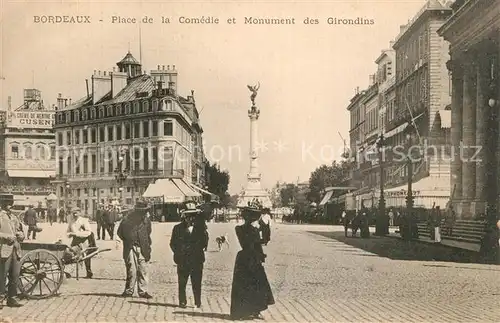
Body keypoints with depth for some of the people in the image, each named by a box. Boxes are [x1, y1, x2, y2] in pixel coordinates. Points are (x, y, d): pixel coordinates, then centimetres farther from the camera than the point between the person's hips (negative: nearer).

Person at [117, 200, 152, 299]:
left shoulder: (146, 220, 5)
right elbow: (119, 232, 4)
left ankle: (143, 291, 10)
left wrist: (148, 249, 8)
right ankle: (128, 291, 9)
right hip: (130, 249, -3)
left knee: (143, 270, 3)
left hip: (142, 249, 3)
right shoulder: (127, 219, -8)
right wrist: (127, 241, 2)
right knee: (132, 270, -4)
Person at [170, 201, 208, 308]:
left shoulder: (200, 227, 5)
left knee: (197, 283, 3)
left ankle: (198, 302, 13)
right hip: (183, 261, 0)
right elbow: (173, 244, 6)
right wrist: (179, 253, -5)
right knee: (182, 283, 5)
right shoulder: (178, 228, 4)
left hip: (197, 260, 0)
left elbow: (204, 242, -1)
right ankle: (182, 302, 16)